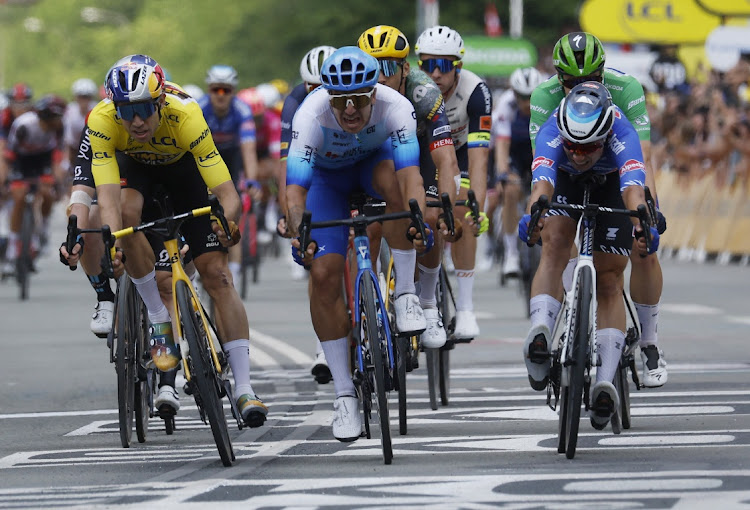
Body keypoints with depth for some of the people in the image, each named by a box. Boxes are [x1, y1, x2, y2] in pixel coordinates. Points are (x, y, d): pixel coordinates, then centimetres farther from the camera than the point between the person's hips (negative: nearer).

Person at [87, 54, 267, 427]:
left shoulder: (185, 116, -39)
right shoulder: (102, 120, -36)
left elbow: (227, 193, -39)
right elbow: (108, 193, -41)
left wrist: (227, 221, -60)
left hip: (182, 163, -1)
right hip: (132, 163, 1)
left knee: (217, 273, -11)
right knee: (126, 212, -34)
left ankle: (244, 388, -9)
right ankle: (160, 322, -16)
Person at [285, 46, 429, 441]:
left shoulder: (395, 108, -35)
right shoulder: (311, 116, -37)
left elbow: (410, 172, -44)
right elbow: (295, 188, -40)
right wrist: (299, 234, -59)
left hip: (375, 159, 0)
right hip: (328, 174, 0)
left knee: (394, 182, -37)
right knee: (324, 274, -15)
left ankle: (405, 294, -21)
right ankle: (344, 392, -4)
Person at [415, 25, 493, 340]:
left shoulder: (475, 92, -34)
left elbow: (478, 158, -39)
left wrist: (477, 208, -51)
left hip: (461, 150, -1)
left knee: (462, 216, -21)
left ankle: (465, 309, -14)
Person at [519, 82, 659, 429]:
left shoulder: (621, 134, -40)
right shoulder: (552, 132, -38)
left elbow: (633, 187, -56)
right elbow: (541, 181, -55)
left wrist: (642, 225, -75)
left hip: (611, 187, -1)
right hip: (566, 184, 1)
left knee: (609, 281, -6)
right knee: (554, 245, -28)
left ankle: (606, 381, -14)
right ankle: (540, 333, -42)